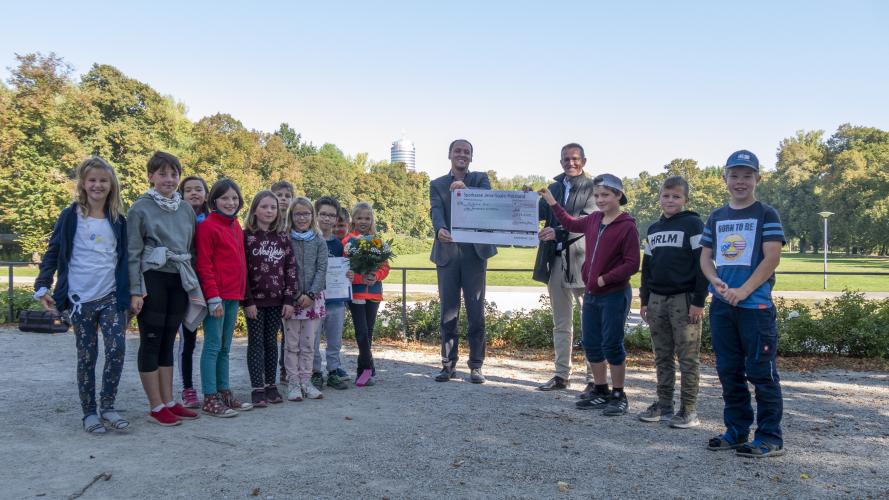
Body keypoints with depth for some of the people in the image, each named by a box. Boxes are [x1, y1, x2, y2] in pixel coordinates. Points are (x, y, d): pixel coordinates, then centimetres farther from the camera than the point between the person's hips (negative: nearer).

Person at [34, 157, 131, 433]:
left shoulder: (118, 220, 8)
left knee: (117, 349, -10)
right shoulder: (70, 217, 0)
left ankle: (107, 406, 6)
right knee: (87, 356, 5)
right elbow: (53, 253, 2)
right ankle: (89, 412, 16)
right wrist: (42, 287, -8)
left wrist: (134, 291, 9)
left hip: (112, 297, 2)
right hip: (80, 299, -2)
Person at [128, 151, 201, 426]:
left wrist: (194, 285, 10)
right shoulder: (140, 208, -5)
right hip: (152, 280, -5)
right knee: (151, 342, 1)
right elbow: (133, 252, -8)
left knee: (168, 342, 11)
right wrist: (135, 291, -13)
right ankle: (156, 407, 8)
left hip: (179, 281, 5)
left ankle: (169, 402, 18)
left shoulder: (186, 209, 10)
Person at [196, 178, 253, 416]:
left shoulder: (236, 226, 15)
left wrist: (241, 292, 13)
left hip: (233, 295, 8)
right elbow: (204, 265, -12)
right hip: (217, 296, -8)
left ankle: (225, 392, 22)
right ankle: (210, 399, 4)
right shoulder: (208, 226, -8)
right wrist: (213, 297, -16)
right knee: (213, 346, -2)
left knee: (225, 347, 14)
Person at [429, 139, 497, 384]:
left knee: (476, 311, 1)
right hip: (447, 252, 1)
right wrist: (440, 229, -28)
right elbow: (436, 210, -7)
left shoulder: (480, 179, 10)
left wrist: (466, 189, -29)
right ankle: (448, 364, 15)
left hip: (475, 251, 0)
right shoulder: (437, 184, 11)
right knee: (448, 311, 5)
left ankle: (476, 365, 10)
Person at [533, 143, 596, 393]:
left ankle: (594, 380, 6)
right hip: (556, 262, 6)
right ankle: (561, 375, 24)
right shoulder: (554, 187, 16)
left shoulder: (591, 188, -2)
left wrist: (558, 231, -24)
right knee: (561, 324, 14)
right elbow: (540, 213, 4)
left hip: (582, 262, -6)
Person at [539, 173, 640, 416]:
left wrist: (604, 279, -18)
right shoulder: (594, 220, 6)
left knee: (612, 346, 0)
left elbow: (631, 264, -16)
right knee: (591, 345, 13)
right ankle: (601, 393, 27)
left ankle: (618, 396, 17)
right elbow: (570, 223, 26)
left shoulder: (627, 227, -14)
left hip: (614, 296, -7)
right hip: (591, 295, 7)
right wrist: (551, 201, 23)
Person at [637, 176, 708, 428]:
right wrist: (645, 300, 14)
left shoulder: (693, 224, -4)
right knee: (662, 357, 11)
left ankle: (688, 410, 6)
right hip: (657, 299, 6)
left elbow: (702, 264, -9)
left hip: (684, 299, -6)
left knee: (688, 357, -1)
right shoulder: (653, 229, 15)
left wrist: (699, 301, -14)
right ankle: (664, 404, 20)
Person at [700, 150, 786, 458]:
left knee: (761, 371, -3)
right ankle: (736, 431, 23)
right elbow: (705, 257, 12)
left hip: (755, 305, -5)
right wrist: (716, 281, -8)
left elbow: (772, 258, -9)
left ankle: (770, 438, 7)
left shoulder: (766, 215, 0)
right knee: (728, 371, 11)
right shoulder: (716, 217, 14)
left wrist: (744, 290, -17)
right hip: (721, 305, 5)